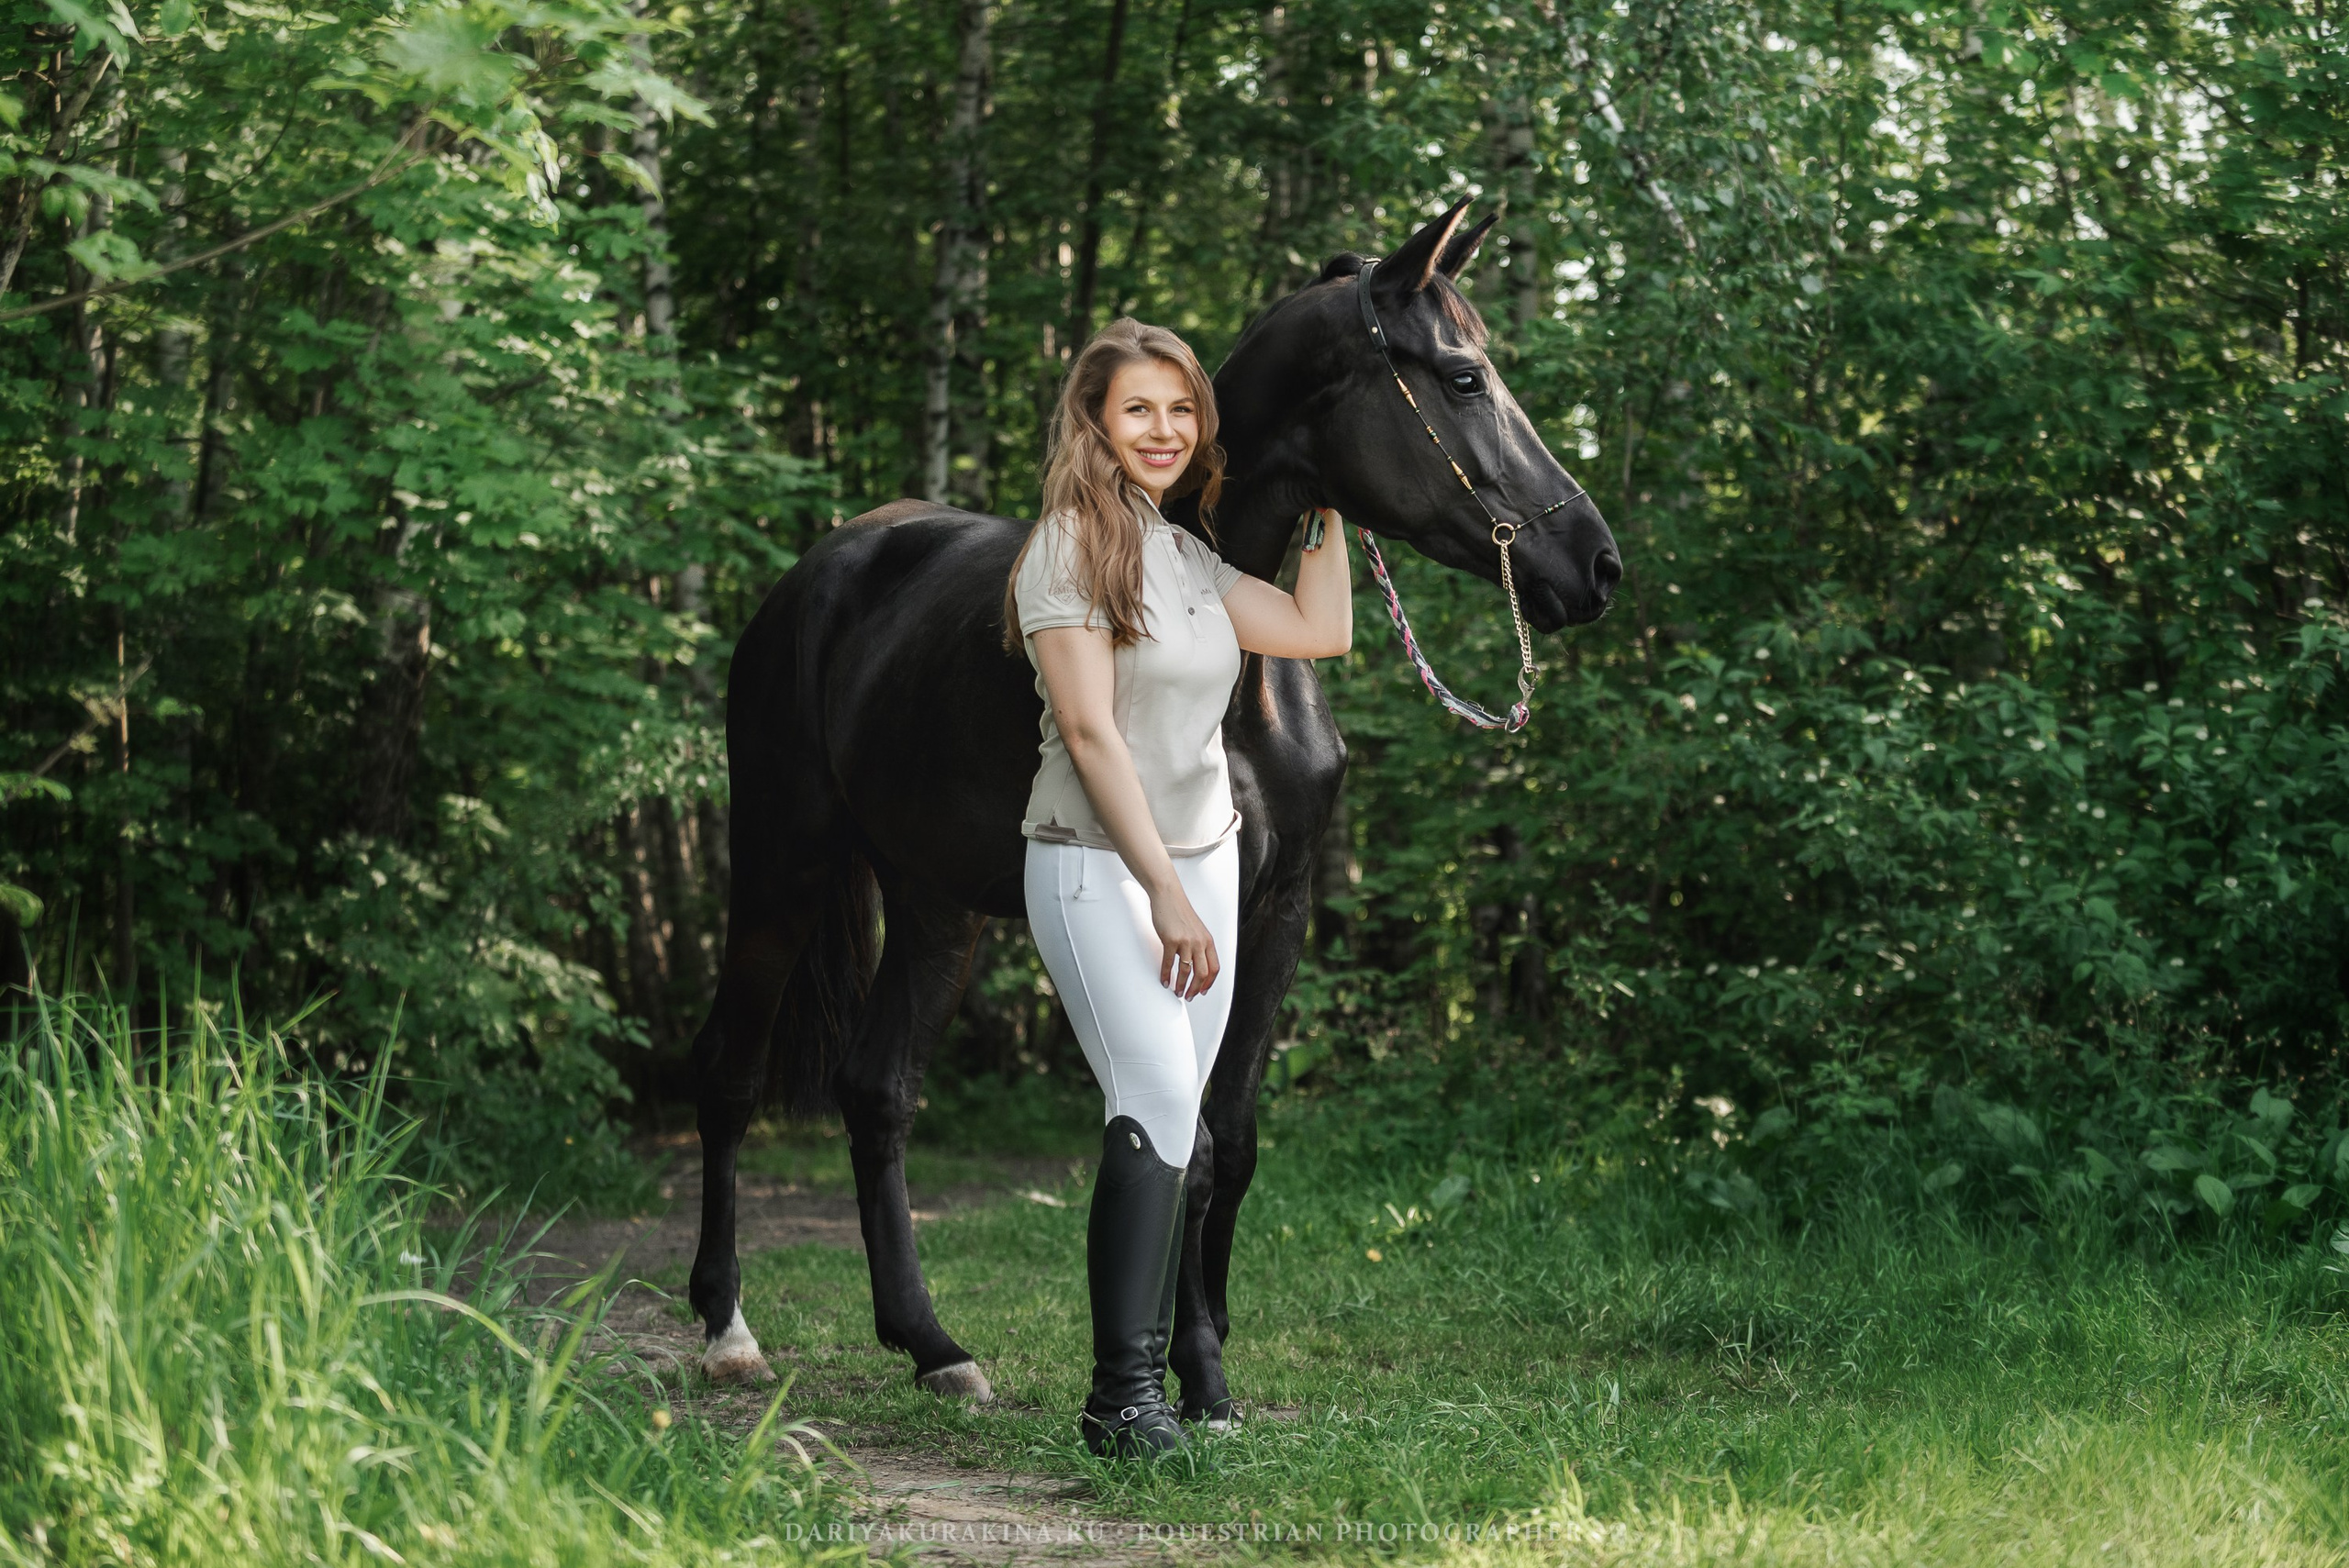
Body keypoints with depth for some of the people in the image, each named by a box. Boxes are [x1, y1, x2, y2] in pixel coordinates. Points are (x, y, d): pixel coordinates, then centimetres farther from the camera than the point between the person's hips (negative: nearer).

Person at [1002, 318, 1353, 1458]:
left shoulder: (1187, 556, 14)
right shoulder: (1067, 550, -9)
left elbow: (1320, 631, 14)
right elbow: (1091, 731, -15)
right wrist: (1164, 893, -19)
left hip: (1203, 860, 8)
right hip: (1097, 867, -8)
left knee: (1172, 1126, 6)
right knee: (1158, 1105, -19)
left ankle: (1145, 1380, 12)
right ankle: (1122, 1395, -20)